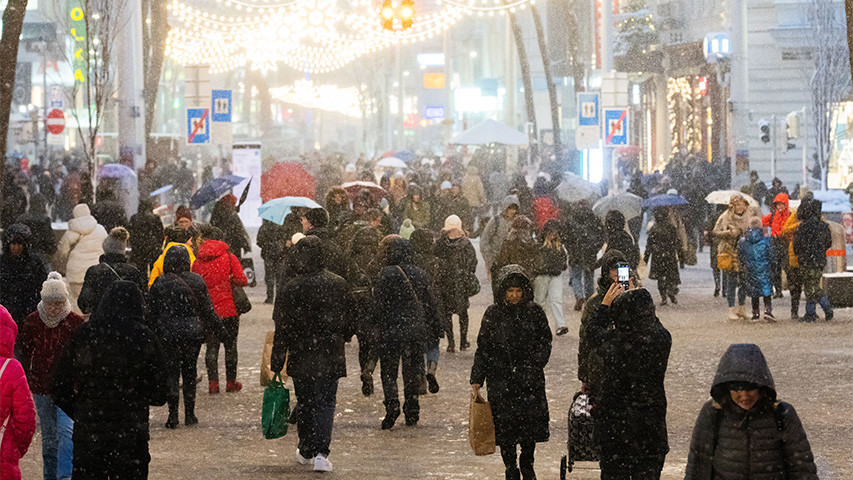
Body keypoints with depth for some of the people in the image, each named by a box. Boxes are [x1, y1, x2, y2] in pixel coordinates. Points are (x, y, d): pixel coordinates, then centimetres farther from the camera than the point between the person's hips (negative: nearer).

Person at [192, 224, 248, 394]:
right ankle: (231, 382, 16)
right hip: (229, 309, -1)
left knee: (211, 346, 8)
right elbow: (242, 280, -9)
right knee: (230, 345, 10)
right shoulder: (229, 257, -6)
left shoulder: (197, 262, -1)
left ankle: (213, 383, 4)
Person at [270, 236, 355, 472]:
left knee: (305, 404, 14)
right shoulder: (339, 284, -3)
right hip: (331, 356, 1)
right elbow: (351, 321, 7)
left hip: (302, 357, -1)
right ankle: (321, 453, -13)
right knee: (326, 403, 2)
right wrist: (342, 339, 27)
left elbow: (282, 331, -8)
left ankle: (306, 451, 26)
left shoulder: (291, 290, -11)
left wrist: (276, 364, -2)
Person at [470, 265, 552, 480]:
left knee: (532, 422, 0)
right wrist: (477, 379, 2)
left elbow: (545, 341, 10)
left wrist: (536, 363, -5)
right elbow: (482, 348, 5)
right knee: (505, 426, 0)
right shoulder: (492, 314, 1)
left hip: (530, 380, 0)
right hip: (501, 380, 0)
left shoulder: (534, 311, 2)